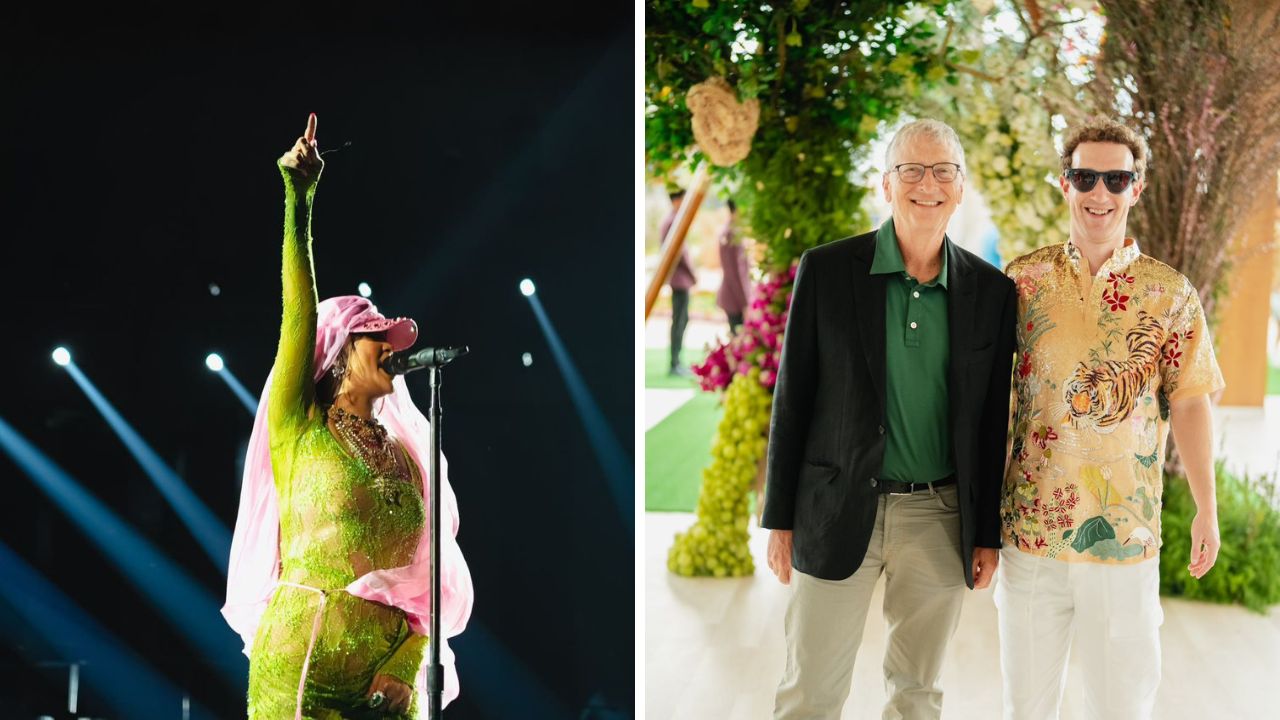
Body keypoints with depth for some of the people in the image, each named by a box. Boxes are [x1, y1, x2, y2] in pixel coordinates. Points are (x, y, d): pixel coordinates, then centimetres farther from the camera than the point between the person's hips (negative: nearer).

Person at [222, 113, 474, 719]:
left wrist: (406, 667, -6)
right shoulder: (299, 426, 4)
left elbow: (426, 577, 9)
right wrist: (298, 200, -19)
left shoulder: (403, 453, 14)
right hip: (302, 663, -4)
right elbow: (299, 314, -9)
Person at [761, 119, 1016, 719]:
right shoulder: (826, 269, -3)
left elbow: (993, 418, 6)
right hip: (839, 513, -2)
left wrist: (988, 533, 6)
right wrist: (781, 519, -1)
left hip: (941, 519, 2)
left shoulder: (990, 291, 2)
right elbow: (793, 398, -1)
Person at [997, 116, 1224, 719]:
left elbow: (1189, 403, 3)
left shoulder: (1171, 295, 0)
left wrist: (1206, 509, -1)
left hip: (1126, 534, -1)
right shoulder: (1025, 278, 2)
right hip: (1030, 527, 1)